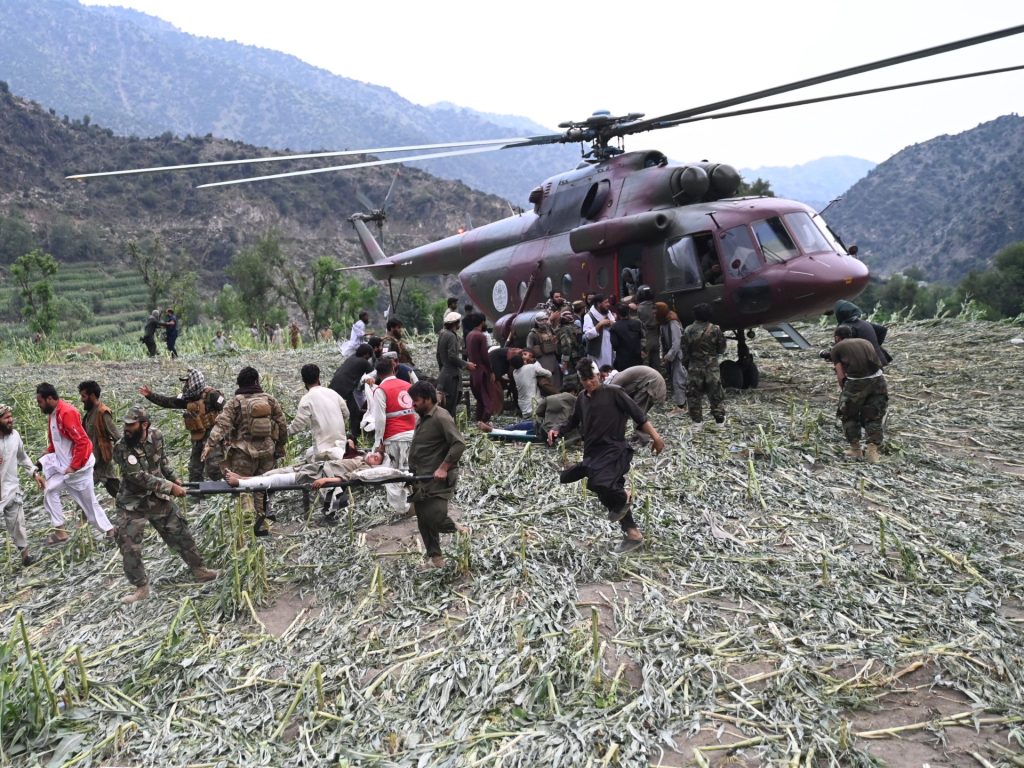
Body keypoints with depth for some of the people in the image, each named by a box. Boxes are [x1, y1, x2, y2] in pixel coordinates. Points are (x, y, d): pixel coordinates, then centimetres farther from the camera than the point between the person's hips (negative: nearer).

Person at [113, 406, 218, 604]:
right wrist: (170, 487, -28)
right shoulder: (122, 448, -22)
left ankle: (199, 570, 26)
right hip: (133, 504, -4)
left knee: (181, 534, 10)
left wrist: (174, 479, 6)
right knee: (129, 548, -5)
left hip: (158, 498, 4)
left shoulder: (156, 435, -8)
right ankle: (141, 588, 12)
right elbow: (140, 477, -27)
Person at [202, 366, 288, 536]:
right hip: (267, 452, 4)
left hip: (244, 453, -4)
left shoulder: (235, 402, -3)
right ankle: (261, 526, 17)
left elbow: (222, 424, -16)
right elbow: (282, 425, 8)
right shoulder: (269, 400, 5)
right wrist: (280, 446, 19)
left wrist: (210, 444, -22)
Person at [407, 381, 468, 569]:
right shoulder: (423, 418, 14)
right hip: (421, 479, 9)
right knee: (423, 520, 10)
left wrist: (443, 468, -23)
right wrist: (414, 474, 17)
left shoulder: (441, 417, -15)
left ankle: (459, 530, 9)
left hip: (437, 479, -9)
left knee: (434, 518, -18)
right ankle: (435, 558, 19)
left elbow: (459, 444, -22)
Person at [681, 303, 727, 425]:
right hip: (712, 366, 0)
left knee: (694, 393, 9)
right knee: (716, 392, 10)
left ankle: (696, 418, 10)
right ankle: (719, 417, 13)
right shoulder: (715, 330, -8)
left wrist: (686, 360, 14)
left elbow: (684, 349, -2)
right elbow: (722, 349, 1)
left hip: (694, 367, 0)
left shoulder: (688, 330, -8)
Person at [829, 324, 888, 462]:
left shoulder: (836, 348, 11)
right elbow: (878, 362, 21)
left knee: (849, 416, 20)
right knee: (873, 417, 19)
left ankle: (855, 449, 24)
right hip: (877, 379, 3)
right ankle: (874, 451, 10)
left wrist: (845, 390, 23)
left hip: (856, 382, -3)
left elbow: (840, 375, 6)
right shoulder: (866, 342, 23)